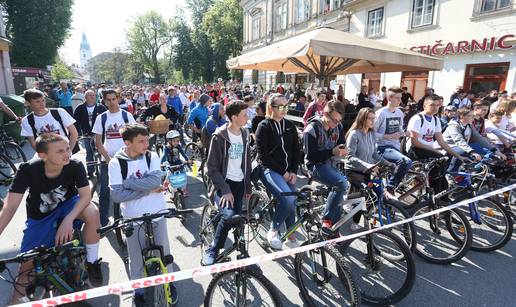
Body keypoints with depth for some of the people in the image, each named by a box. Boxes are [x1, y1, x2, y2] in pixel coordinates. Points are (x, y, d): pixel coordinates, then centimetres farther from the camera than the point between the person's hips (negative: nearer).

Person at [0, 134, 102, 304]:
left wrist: (68, 220, -39)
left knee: (92, 212, -33)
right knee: (27, 266, -2)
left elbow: (85, 196, -24)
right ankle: (16, 301, 27)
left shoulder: (75, 166, -26)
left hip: (68, 206, -1)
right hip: (39, 218, 1)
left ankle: (92, 261, -11)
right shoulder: (28, 170, -27)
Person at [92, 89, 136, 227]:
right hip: (107, 160, 1)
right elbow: (98, 142, 3)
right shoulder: (101, 118, 3)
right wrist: (108, 158, -8)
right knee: (105, 191, 5)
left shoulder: (127, 115, 0)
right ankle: (103, 220, 19)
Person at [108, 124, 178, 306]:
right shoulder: (116, 163, -10)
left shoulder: (152, 157, -6)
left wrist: (127, 182, -19)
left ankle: (168, 283, 39)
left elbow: (156, 181, -22)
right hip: (133, 218, -1)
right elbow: (117, 195, -18)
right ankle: (138, 290, 38)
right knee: (137, 258, 14)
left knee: (163, 252, 15)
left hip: (157, 214, 1)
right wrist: (147, 190, -19)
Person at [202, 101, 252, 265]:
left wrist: (248, 187, 14)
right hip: (223, 183, -5)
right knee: (229, 215, -25)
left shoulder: (244, 134, 7)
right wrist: (225, 189, -20)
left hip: (239, 184, 6)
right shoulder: (219, 136, -12)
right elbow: (212, 167, -12)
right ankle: (212, 251, -4)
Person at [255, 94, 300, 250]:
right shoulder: (264, 126, -5)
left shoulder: (290, 126, 11)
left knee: (291, 202, -6)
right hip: (270, 170, -5)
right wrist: (282, 172, -13)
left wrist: (293, 171, -2)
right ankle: (273, 231, -5)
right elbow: (263, 155, -11)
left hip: (288, 172, 5)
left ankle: (291, 235, 16)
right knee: (288, 198, -26)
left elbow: (296, 150, 11)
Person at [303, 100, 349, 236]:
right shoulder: (312, 129, -18)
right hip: (316, 165, -7)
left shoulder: (338, 126, 1)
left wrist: (342, 151, -13)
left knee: (339, 189, 2)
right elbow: (310, 156, -20)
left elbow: (342, 144, 12)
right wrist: (332, 152, -28)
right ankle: (326, 220, -12)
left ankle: (333, 228, 18)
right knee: (343, 184, -27)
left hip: (330, 163, 7)